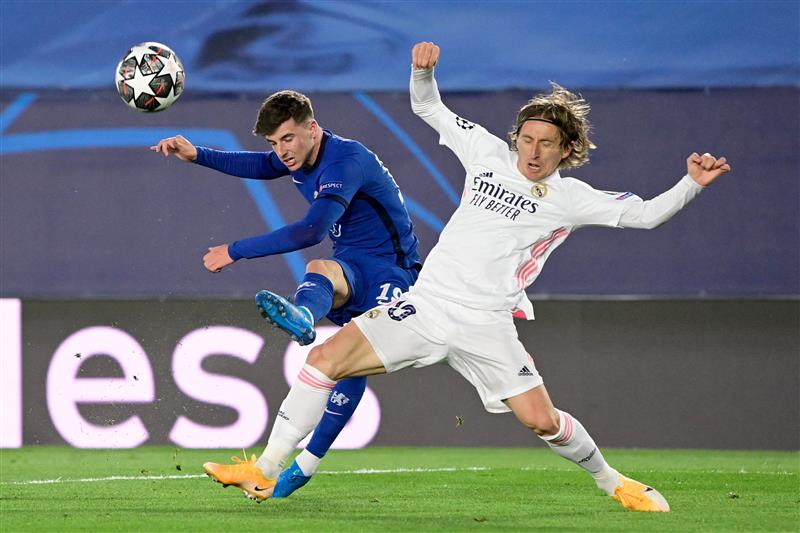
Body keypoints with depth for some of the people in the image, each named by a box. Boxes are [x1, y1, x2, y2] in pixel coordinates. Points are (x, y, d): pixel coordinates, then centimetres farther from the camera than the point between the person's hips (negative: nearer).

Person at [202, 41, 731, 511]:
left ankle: (611, 481, 21)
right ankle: (266, 474, -7)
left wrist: (692, 183, -17)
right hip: (425, 303, 2)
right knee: (325, 359, -13)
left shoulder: (570, 199, 0)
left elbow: (645, 214, -3)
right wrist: (423, 69, -3)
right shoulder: (490, 153, 7)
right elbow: (428, 107, 16)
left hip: (486, 326, -2)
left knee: (542, 421, -10)